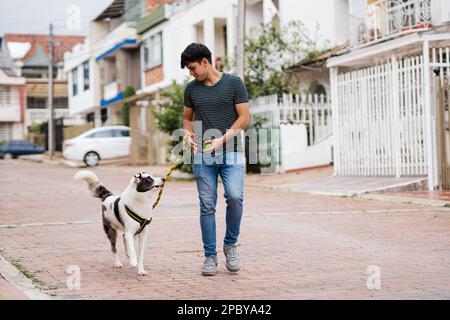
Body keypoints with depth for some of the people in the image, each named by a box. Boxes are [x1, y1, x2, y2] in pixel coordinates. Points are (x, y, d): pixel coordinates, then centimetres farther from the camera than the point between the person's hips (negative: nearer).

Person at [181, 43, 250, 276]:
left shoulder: (233, 83, 0)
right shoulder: (192, 88, 11)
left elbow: (245, 117, -4)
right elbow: (187, 117, 20)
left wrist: (222, 139, -15)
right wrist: (189, 134, -2)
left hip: (230, 153, -3)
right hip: (202, 155, 3)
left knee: (235, 197, -20)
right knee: (207, 206, 0)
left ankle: (231, 244, 2)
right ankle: (210, 256, 8)